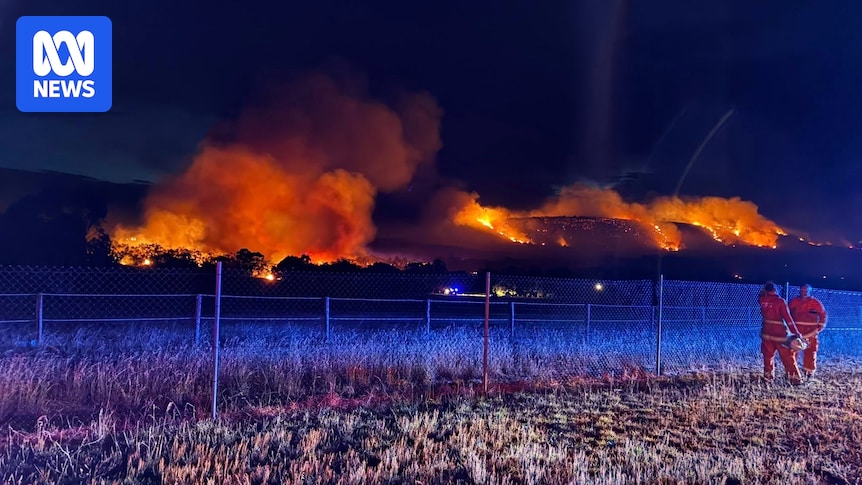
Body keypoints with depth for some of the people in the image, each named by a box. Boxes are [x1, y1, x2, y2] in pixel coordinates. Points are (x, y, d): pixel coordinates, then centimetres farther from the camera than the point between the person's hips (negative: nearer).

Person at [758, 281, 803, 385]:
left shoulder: (762, 300, -1)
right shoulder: (780, 301, -13)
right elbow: (788, 318, -15)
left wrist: (765, 289, 22)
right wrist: (796, 332, -12)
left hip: (766, 333, 4)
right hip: (780, 334, -4)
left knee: (768, 356, 14)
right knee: (788, 358, 3)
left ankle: (768, 376, 17)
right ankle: (795, 379, 6)